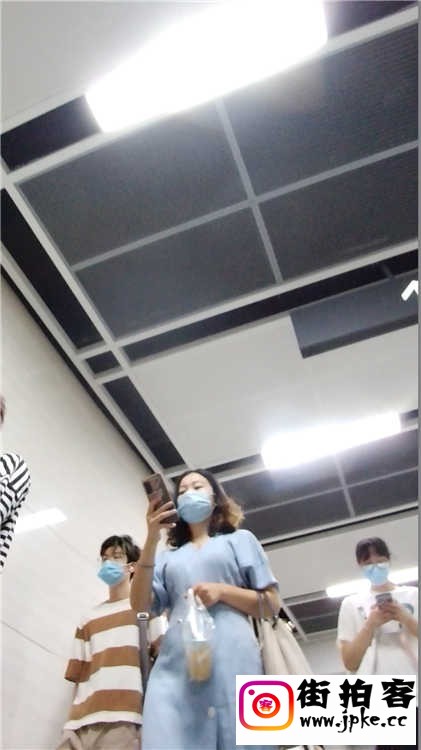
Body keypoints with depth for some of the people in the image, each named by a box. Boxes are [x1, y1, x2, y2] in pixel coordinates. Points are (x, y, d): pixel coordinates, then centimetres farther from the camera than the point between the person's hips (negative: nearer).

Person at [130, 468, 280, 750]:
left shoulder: (240, 539, 18)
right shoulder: (168, 556, 23)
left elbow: (272, 602, 11)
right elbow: (141, 605, 7)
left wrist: (222, 591, -7)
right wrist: (151, 540, -3)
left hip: (230, 659, -1)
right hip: (176, 664, 2)